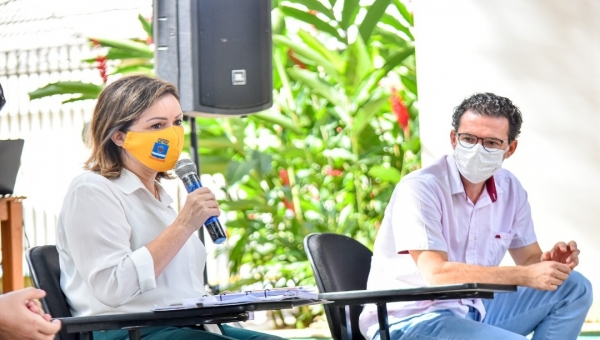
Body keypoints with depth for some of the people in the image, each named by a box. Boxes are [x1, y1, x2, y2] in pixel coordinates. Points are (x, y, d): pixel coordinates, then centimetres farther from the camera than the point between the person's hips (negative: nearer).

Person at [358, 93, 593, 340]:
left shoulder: (510, 190, 5)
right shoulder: (419, 188, -17)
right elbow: (437, 274, -27)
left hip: (475, 311, 8)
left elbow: (529, 257, 14)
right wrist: (526, 276, -27)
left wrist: (551, 263, -13)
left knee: (574, 288, 2)